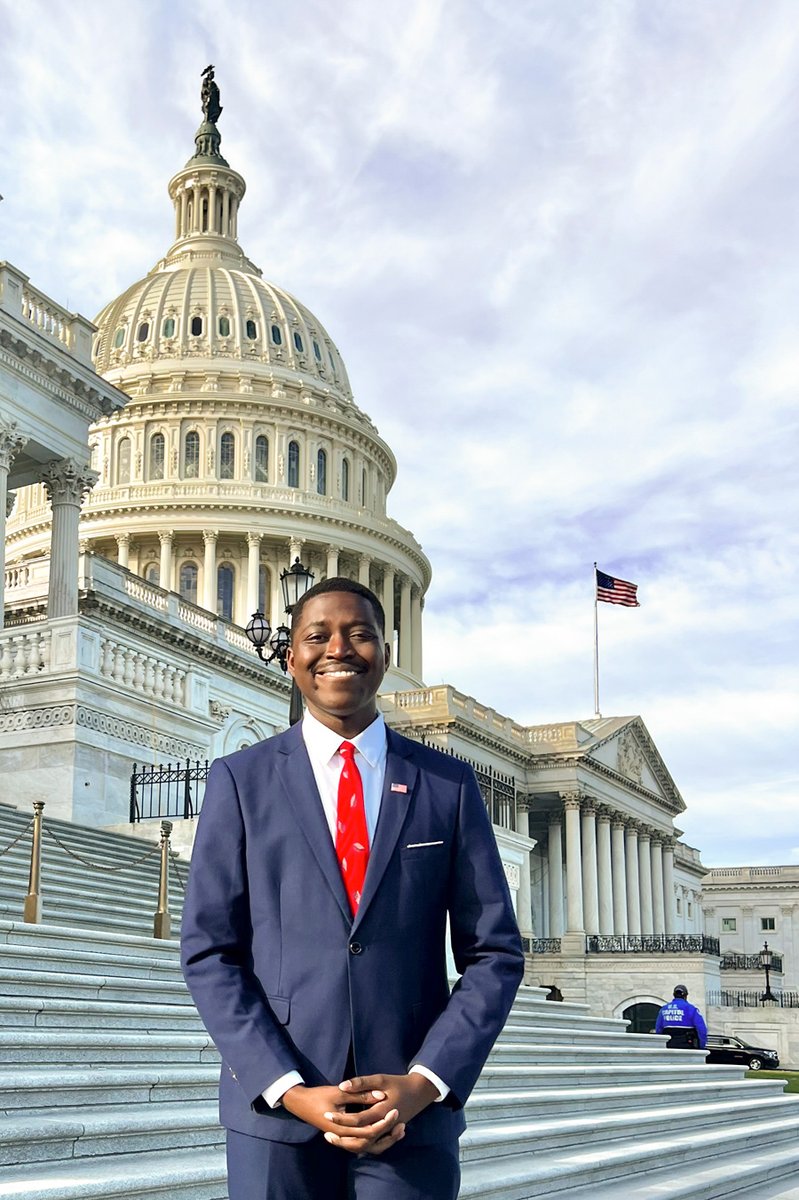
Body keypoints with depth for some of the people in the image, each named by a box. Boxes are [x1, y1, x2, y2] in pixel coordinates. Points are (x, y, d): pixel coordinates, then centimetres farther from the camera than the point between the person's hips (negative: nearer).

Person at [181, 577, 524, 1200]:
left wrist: (425, 1083, -9)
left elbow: (495, 953, 3)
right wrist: (288, 1090, -11)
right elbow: (209, 952, -1)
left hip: (414, 1115, 1)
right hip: (275, 1117, 0)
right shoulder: (241, 779, 2)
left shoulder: (449, 783, 4)